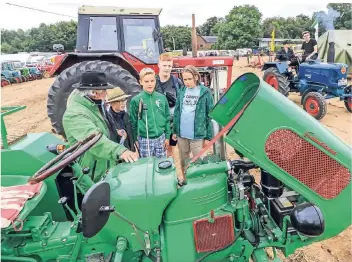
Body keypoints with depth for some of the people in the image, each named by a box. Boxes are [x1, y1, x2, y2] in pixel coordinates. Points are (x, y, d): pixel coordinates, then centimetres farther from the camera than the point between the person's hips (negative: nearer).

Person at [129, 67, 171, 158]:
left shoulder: (162, 98, 1)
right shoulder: (136, 100, -8)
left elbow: (167, 118, 7)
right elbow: (133, 122, -2)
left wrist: (167, 137, 6)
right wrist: (135, 140, -1)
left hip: (160, 138, 3)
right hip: (145, 139, -3)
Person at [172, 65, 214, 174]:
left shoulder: (205, 92, -6)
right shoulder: (181, 91, 5)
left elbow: (210, 115, -5)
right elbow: (176, 112, 11)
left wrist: (208, 136, -7)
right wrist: (174, 131, 9)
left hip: (198, 135, -4)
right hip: (181, 134, 4)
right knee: (183, 161, 18)